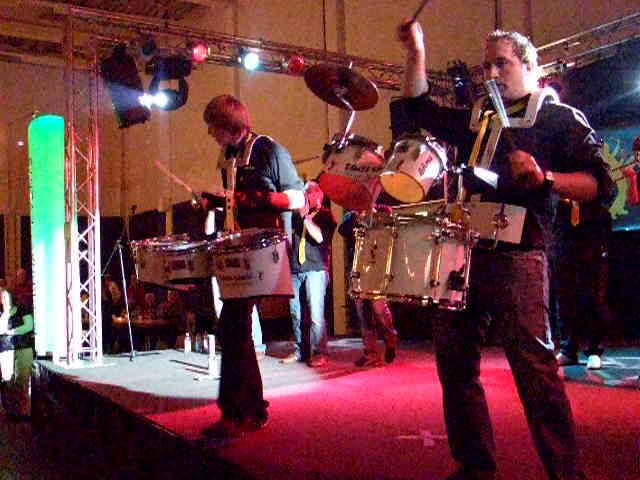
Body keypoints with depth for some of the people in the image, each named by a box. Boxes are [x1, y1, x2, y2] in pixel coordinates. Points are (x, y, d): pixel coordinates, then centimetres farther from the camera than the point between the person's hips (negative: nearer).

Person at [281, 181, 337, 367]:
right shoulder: (297, 214, 21)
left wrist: (306, 217, -8)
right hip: (295, 270, 6)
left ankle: (319, 353, -4)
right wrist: (300, 215, 5)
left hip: (315, 270, -5)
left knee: (316, 314, -10)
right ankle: (299, 351, 17)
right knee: (295, 313, 7)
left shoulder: (326, 215, 5)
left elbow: (319, 237, -12)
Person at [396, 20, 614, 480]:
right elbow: (417, 106, 28)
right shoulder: (473, 121, 23)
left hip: (517, 255, -6)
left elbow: (600, 183, -3)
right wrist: (417, 51, 20)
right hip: (461, 251, 7)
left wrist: (545, 179, -19)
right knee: (455, 365, 9)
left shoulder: (560, 118, 5)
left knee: (534, 368, -12)